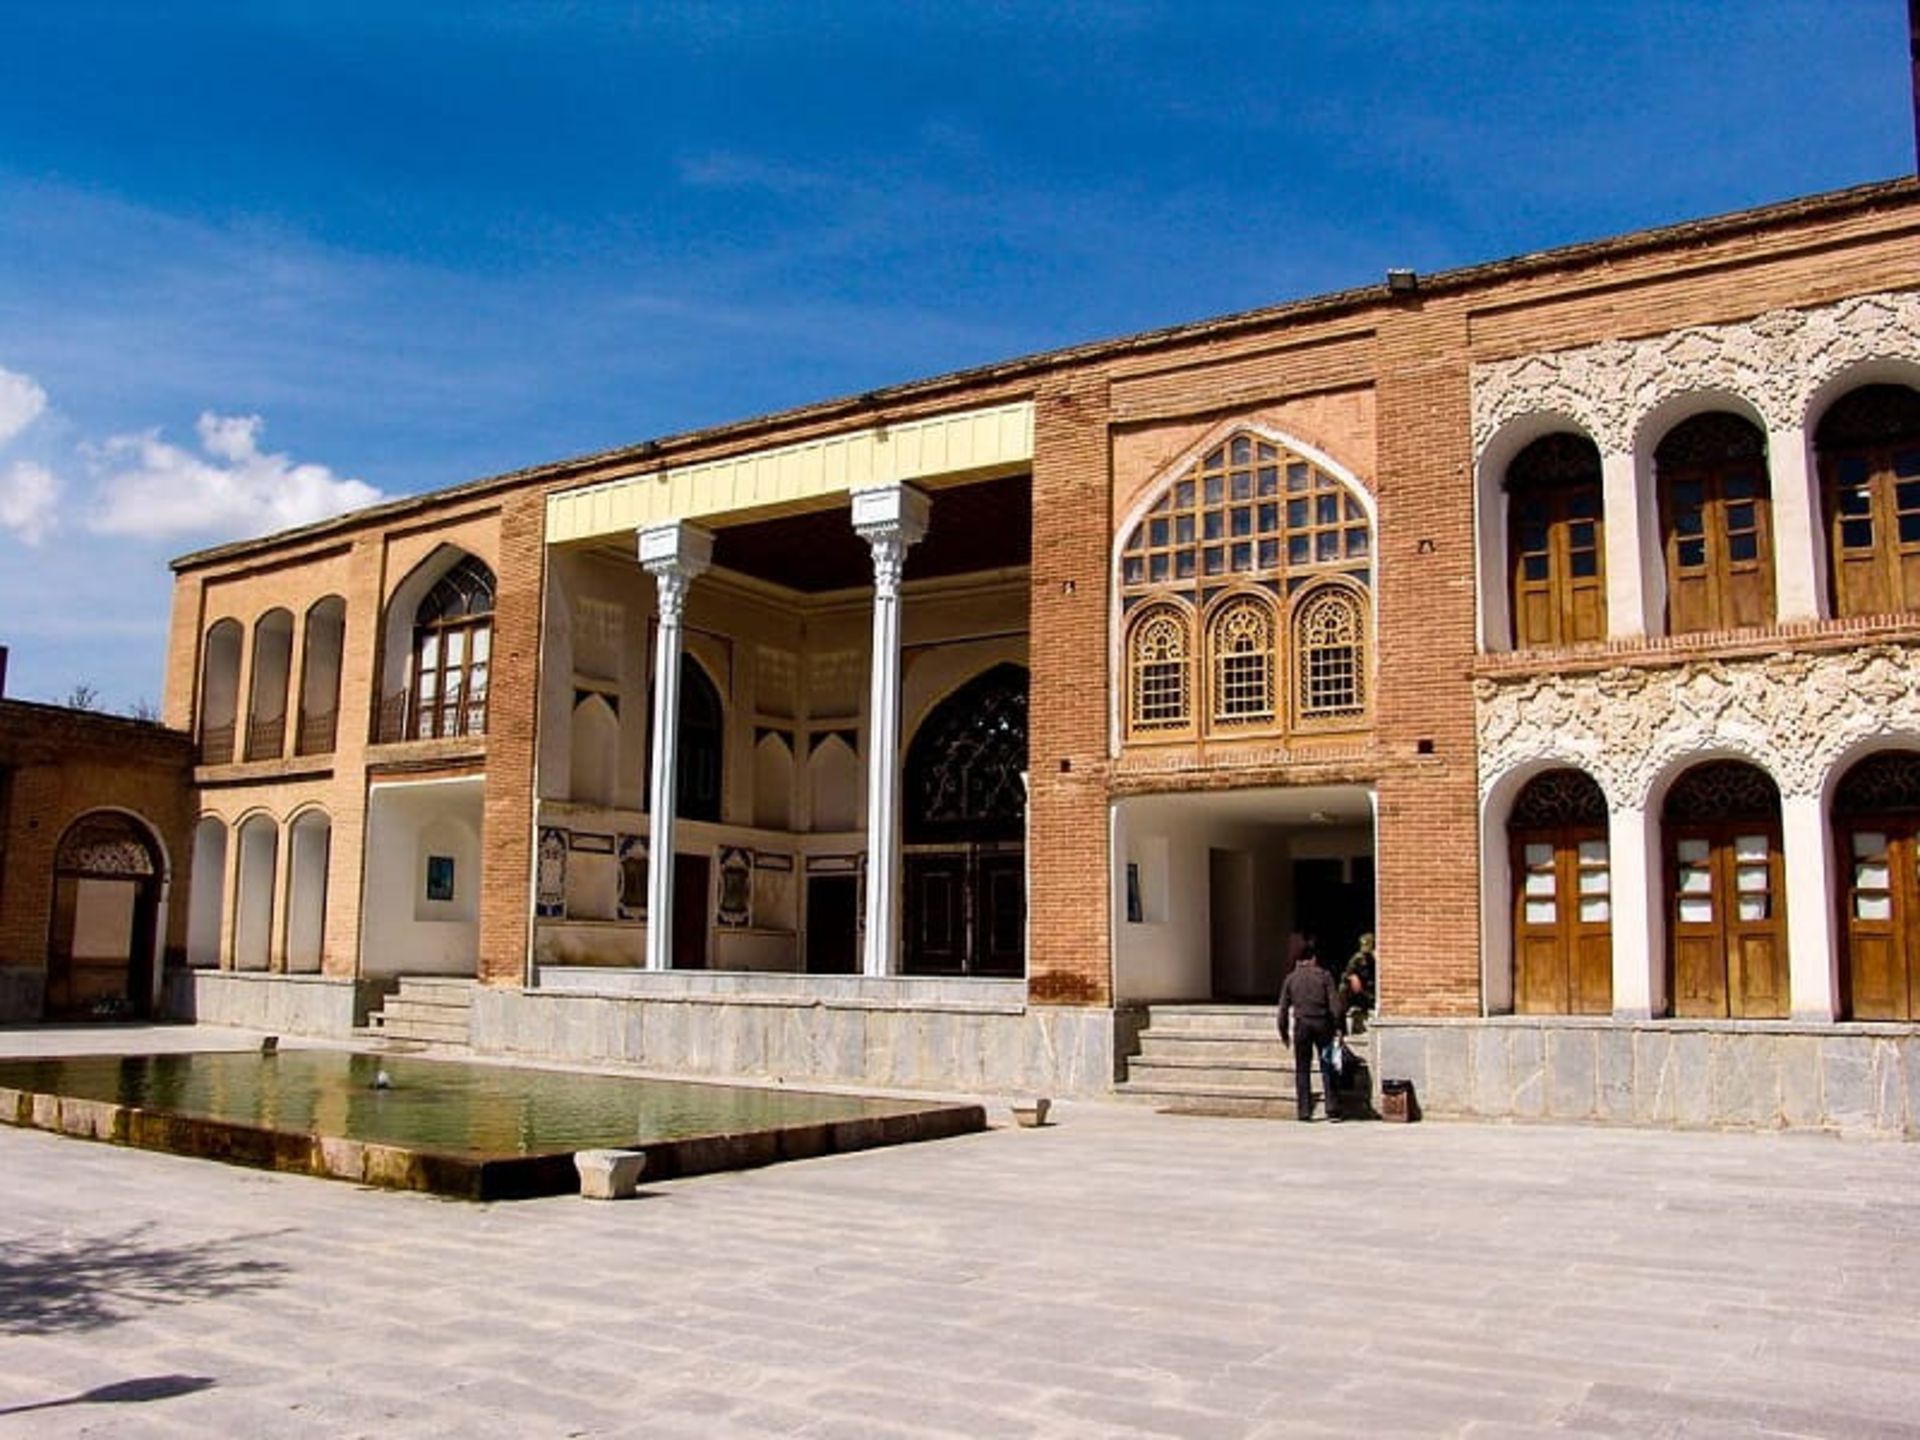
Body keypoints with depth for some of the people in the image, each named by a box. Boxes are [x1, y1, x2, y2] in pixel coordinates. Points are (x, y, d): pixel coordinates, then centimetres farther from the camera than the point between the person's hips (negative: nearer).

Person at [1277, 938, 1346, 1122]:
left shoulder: (1290, 978, 5)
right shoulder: (1324, 975, 2)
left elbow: (1283, 1008, 4)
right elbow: (1336, 1004, -5)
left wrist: (1284, 1033, 13)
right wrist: (1338, 1027, 1)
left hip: (1301, 1025, 0)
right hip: (1323, 1024, 0)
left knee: (1302, 1070, 7)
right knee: (1327, 1068, 7)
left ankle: (1304, 1111, 5)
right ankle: (1332, 1109, 3)